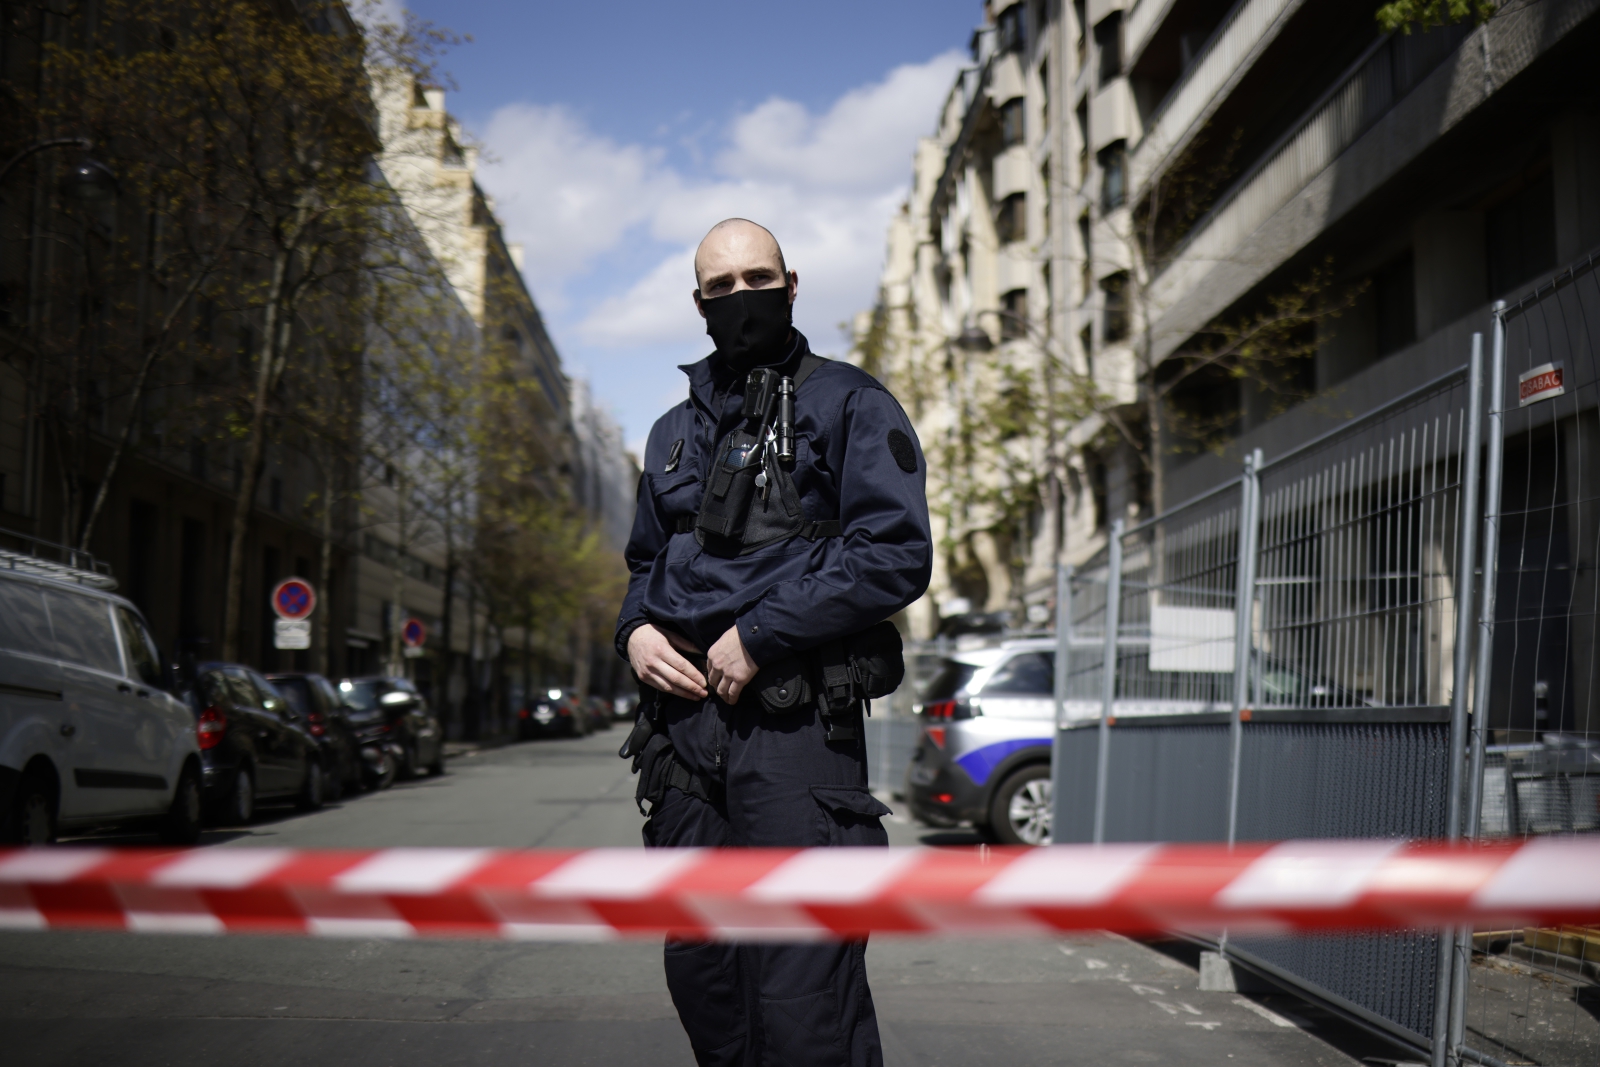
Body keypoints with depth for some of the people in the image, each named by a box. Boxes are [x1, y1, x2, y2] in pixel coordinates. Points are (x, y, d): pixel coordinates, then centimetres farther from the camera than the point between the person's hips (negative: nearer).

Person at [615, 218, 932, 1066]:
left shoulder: (848, 405, 2)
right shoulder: (676, 431, 22)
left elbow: (895, 552, -9)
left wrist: (759, 633, -14)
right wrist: (635, 632, 6)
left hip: (794, 719, -6)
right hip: (686, 713, 7)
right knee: (700, 977, 12)